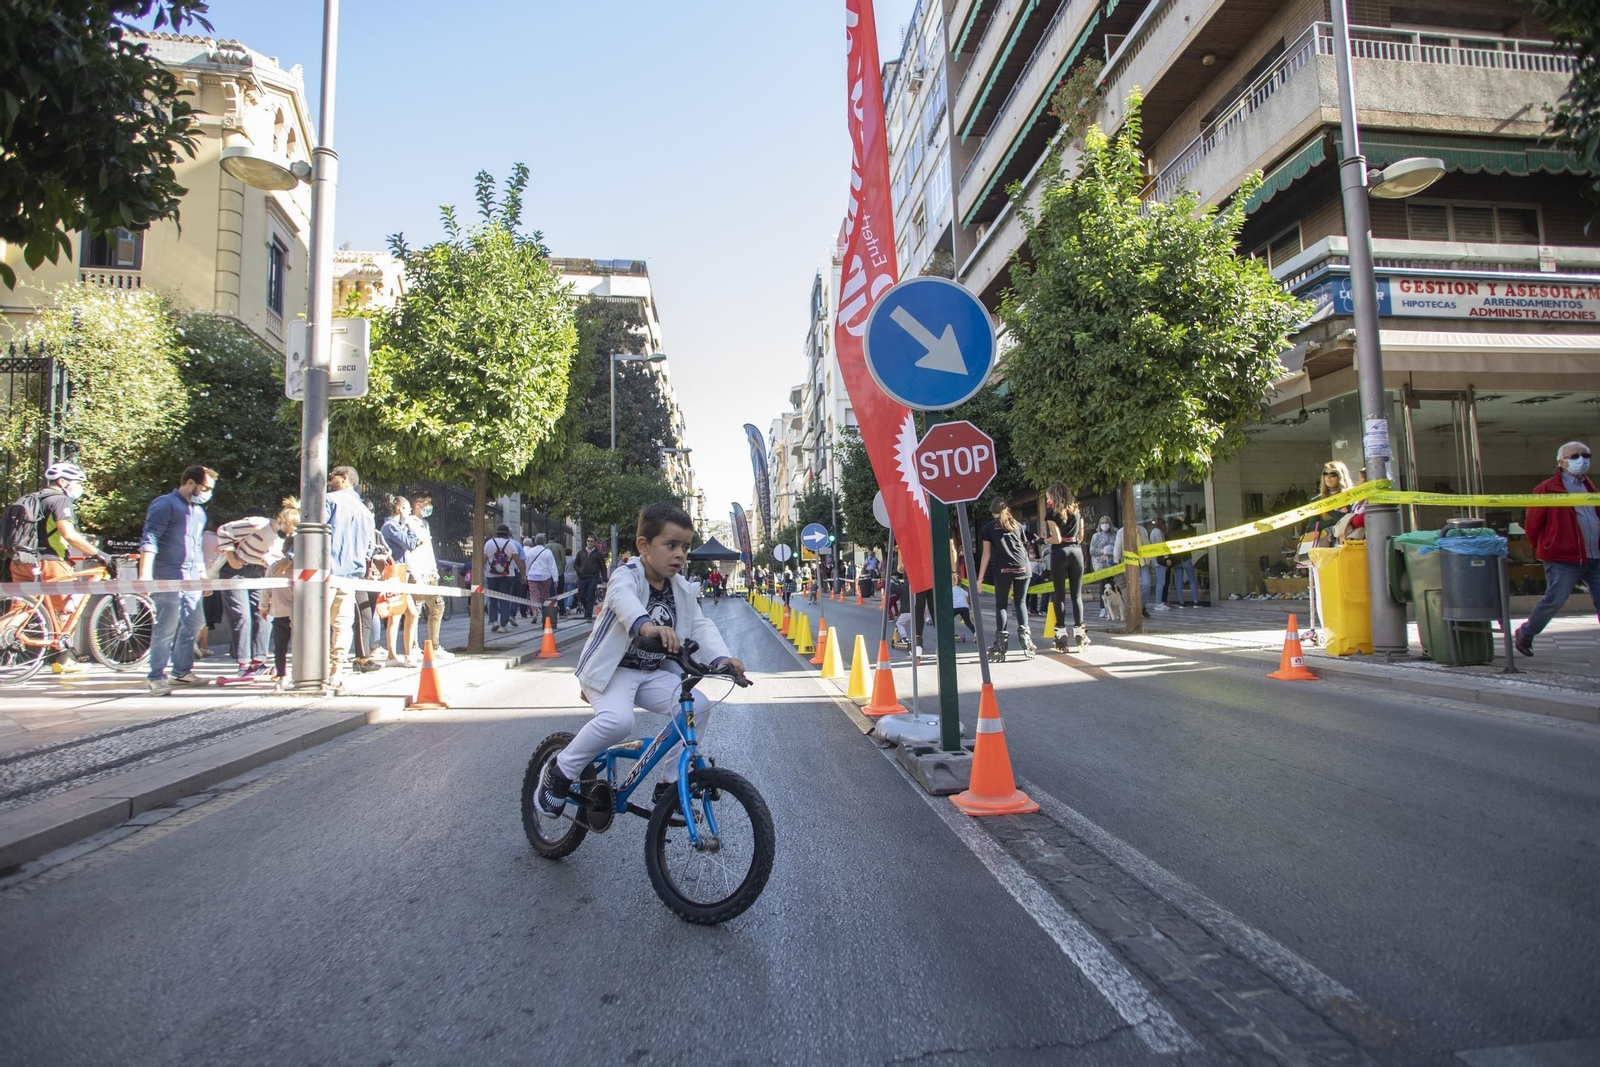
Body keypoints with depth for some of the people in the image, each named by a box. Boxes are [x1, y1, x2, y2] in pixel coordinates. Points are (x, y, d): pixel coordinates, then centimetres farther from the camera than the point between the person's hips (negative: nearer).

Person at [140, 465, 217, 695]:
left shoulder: (199, 512, 21)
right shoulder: (165, 504, -5)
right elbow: (149, 539, -13)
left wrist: (203, 574, 25)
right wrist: (145, 573, -22)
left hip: (192, 580, 8)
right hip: (168, 579, -8)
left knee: (192, 626, 10)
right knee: (166, 629, -7)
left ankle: (182, 671, 21)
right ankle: (157, 678, 0)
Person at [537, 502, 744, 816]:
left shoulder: (680, 588, 2)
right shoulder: (627, 575, -18)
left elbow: (700, 624, -4)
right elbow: (622, 597, -42)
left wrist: (720, 657, -25)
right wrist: (646, 625, -65)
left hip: (652, 673, 6)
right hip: (611, 670, -6)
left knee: (698, 706, -13)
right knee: (618, 721, -33)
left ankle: (670, 784, 5)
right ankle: (560, 771, -6)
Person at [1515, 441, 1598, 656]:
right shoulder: (1547, 489, -7)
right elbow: (1532, 525, -5)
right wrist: (1546, 549, 4)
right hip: (1564, 560, -7)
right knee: (1554, 600, -5)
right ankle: (1525, 634, 14)